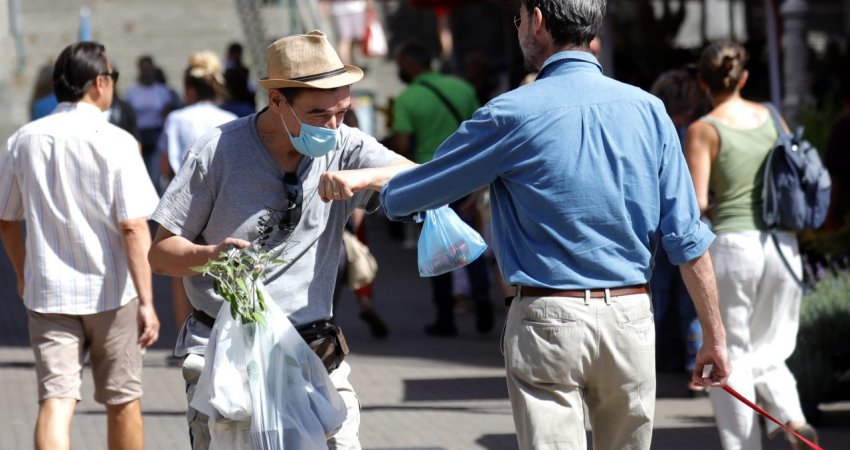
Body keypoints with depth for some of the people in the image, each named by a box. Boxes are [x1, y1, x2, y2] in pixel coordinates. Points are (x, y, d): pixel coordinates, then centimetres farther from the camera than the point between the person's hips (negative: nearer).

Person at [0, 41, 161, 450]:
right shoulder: (116, 143, -11)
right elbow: (133, 228, -16)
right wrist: (146, 302, -13)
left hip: (47, 292, 3)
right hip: (110, 292, -3)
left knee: (55, 401, -4)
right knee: (122, 402, 13)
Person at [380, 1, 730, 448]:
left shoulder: (513, 114, -7)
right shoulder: (647, 110, 3)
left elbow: (403, 199, 1)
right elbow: (687, 238, 0)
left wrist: (385, 191, 25)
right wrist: (714, 335, 6)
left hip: (547, 320, -4)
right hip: (631, 316, 4)